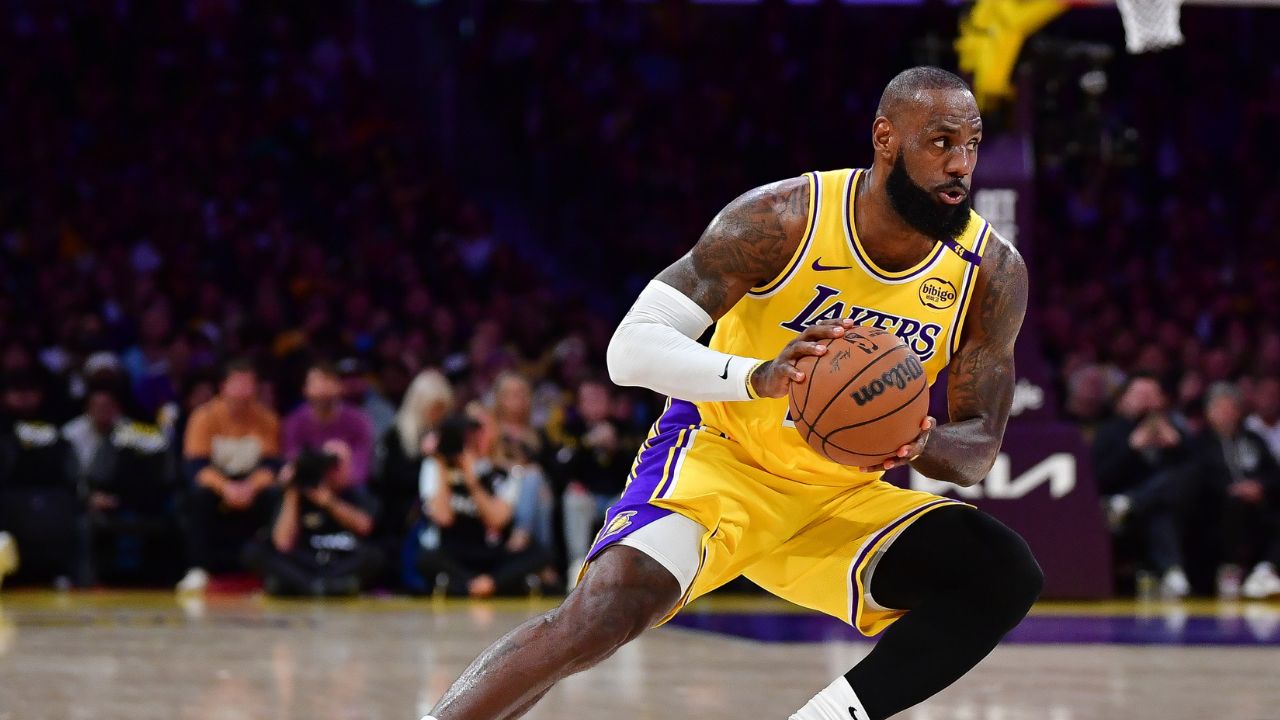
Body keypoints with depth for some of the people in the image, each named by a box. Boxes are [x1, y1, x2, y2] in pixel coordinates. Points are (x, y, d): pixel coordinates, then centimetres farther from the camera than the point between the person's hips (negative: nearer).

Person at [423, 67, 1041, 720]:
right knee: (603, 614, -30)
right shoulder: (783, 219, -20)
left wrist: (920, 443, -30)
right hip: (721, 454, -5)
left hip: (842, 495, 5)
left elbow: (981, 445, -4)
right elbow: (630, 348, -23)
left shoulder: (994, 273, -10)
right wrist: (760, 378, -42)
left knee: (1005, 576, -16)